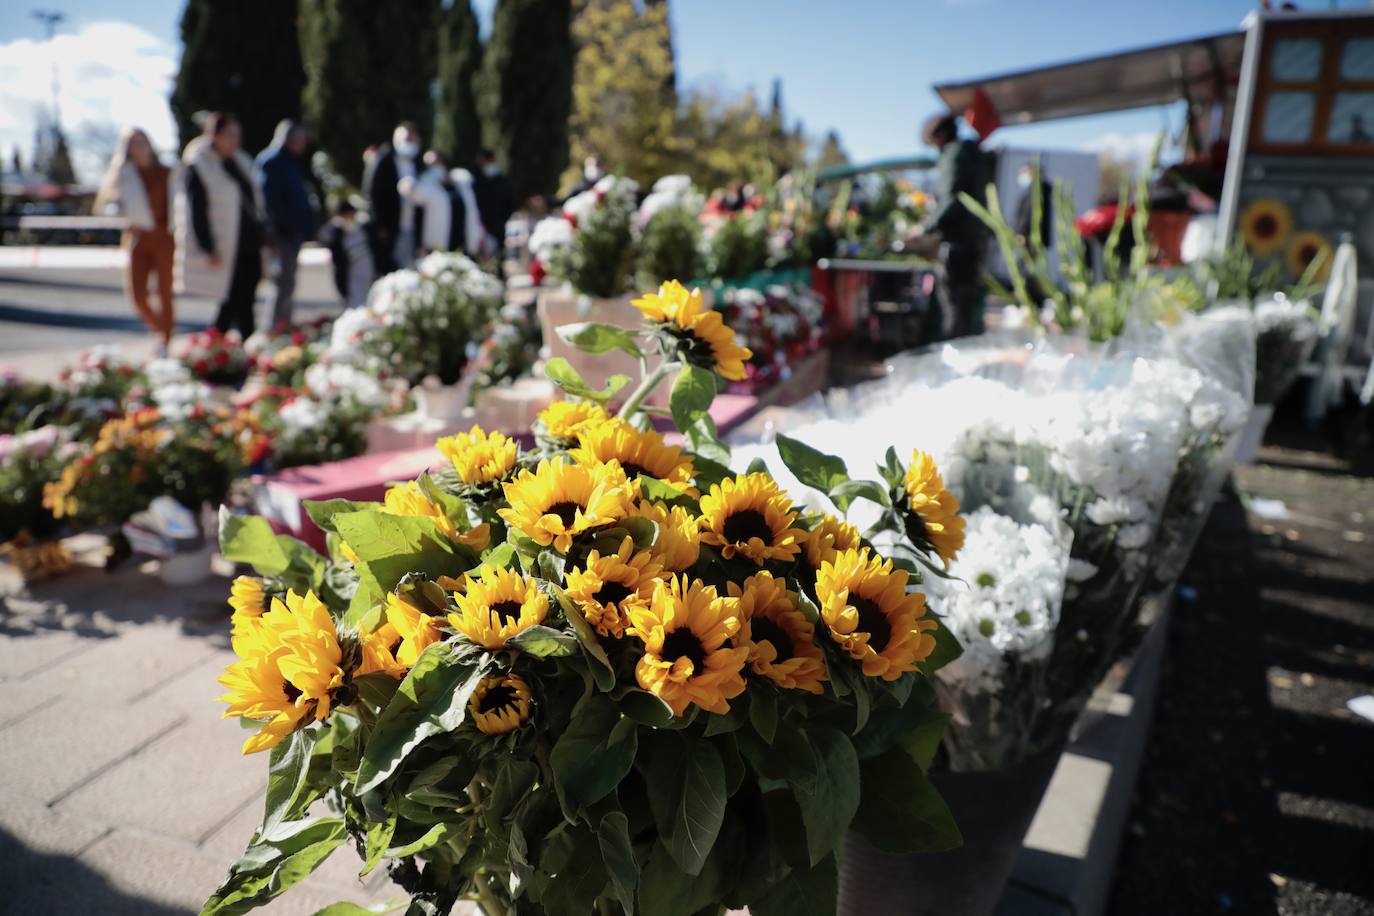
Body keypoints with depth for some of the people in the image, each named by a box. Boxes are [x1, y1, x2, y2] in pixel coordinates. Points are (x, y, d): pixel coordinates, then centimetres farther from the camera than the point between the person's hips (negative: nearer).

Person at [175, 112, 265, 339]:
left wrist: (259, 237, 16)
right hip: (226, 250, -7)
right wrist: (208, 249, -15)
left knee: (245, 301, 6)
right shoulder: (198, 167, -6)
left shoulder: (242, 162, 15)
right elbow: (197, 212, -10)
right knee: (236, 302, -5)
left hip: (250, 245, 7)